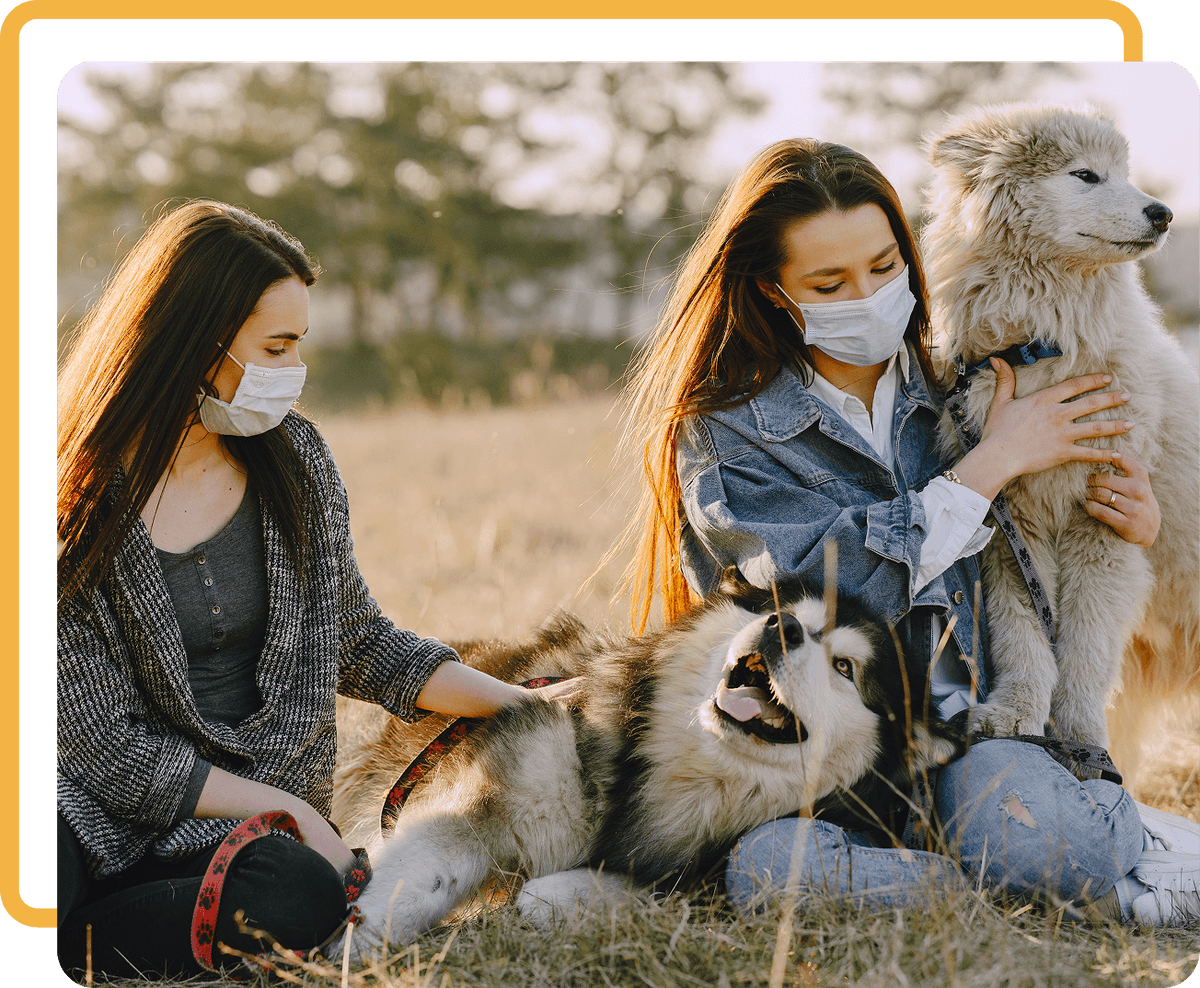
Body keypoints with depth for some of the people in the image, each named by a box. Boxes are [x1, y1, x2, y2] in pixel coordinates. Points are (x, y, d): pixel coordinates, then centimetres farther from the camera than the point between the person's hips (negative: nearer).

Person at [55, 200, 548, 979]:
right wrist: (289, 810, -12)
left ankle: (65, 945, -13)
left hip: (252, 822, 5)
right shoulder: (78, 501, -10)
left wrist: (522, 706, 7)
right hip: (107, 816, -5)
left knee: (300, 897, -32)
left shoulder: (292, 456, 4)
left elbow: (355, 640, 17)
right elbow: (109, 742, -10)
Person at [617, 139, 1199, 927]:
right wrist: (991, 464, -9)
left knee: (1007, 807, -36)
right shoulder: (723, 432, 2)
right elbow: (824, 589, -15)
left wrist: (1133, 525, 2)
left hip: (973, 740, 0)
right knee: (766, 865, -35)